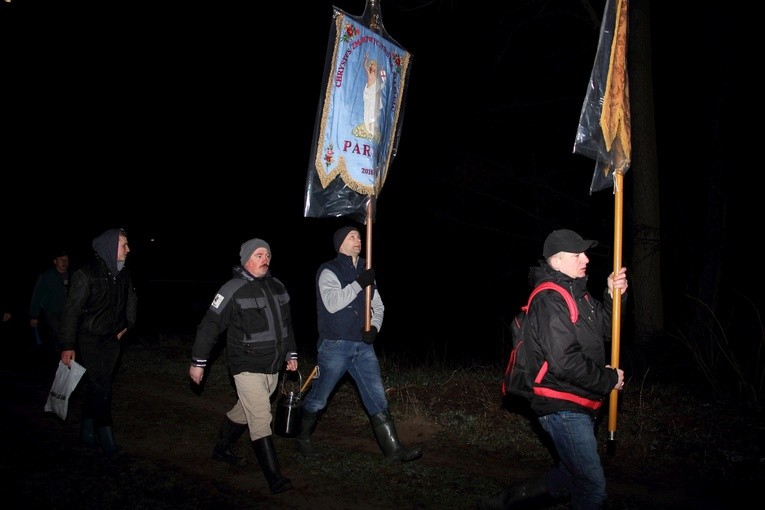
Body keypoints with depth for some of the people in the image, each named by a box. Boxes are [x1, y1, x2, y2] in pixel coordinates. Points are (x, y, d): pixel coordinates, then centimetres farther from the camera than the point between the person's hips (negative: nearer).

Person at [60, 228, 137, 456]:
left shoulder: (123, 275, 0)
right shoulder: (87, 275, -19)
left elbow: (132, 300, 20)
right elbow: (71, 311, -17)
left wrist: (127, 325, 15)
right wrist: (67, 346, -18)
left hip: (112, 339, 6)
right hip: (89, 340, -6)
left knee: (97, 386, 15)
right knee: (100, 388, -6)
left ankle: (88, 431, 29)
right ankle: (107, 441, 1)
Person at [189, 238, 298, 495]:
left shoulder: (277, 286, 8)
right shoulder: (233, 290, -14)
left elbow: (286, 323, 20)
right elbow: (209, 326, -10)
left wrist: (291, 353, 21)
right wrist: (198, 362, -8)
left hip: (273, 367, 7)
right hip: (248, 367, -7)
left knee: (244, 411, 21)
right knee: (261, 420, -9)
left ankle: (222, 449, 43)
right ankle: (274, 478, -6)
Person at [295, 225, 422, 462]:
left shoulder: (365, 272, 13)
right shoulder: (328, 271, -5)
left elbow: (378, 306, 15)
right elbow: (332, 303, -19)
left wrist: (374, 327, -3)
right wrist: (359, 284, -22)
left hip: (363, 346, 5)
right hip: (335, 345, -5)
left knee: (377, 398, -1)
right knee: (318, 399, 6)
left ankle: (394, 449, -1)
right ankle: (302, 439, 27)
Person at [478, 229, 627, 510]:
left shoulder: (576, 292, 12)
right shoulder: (549, 300, -20)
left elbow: (605, 329, 15)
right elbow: (565, 362, -26)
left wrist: (613, 296, -1)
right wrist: (608, 380, -13)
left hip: (579, 407, 10)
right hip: (564, 409, -10)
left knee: (569, 480, 20)